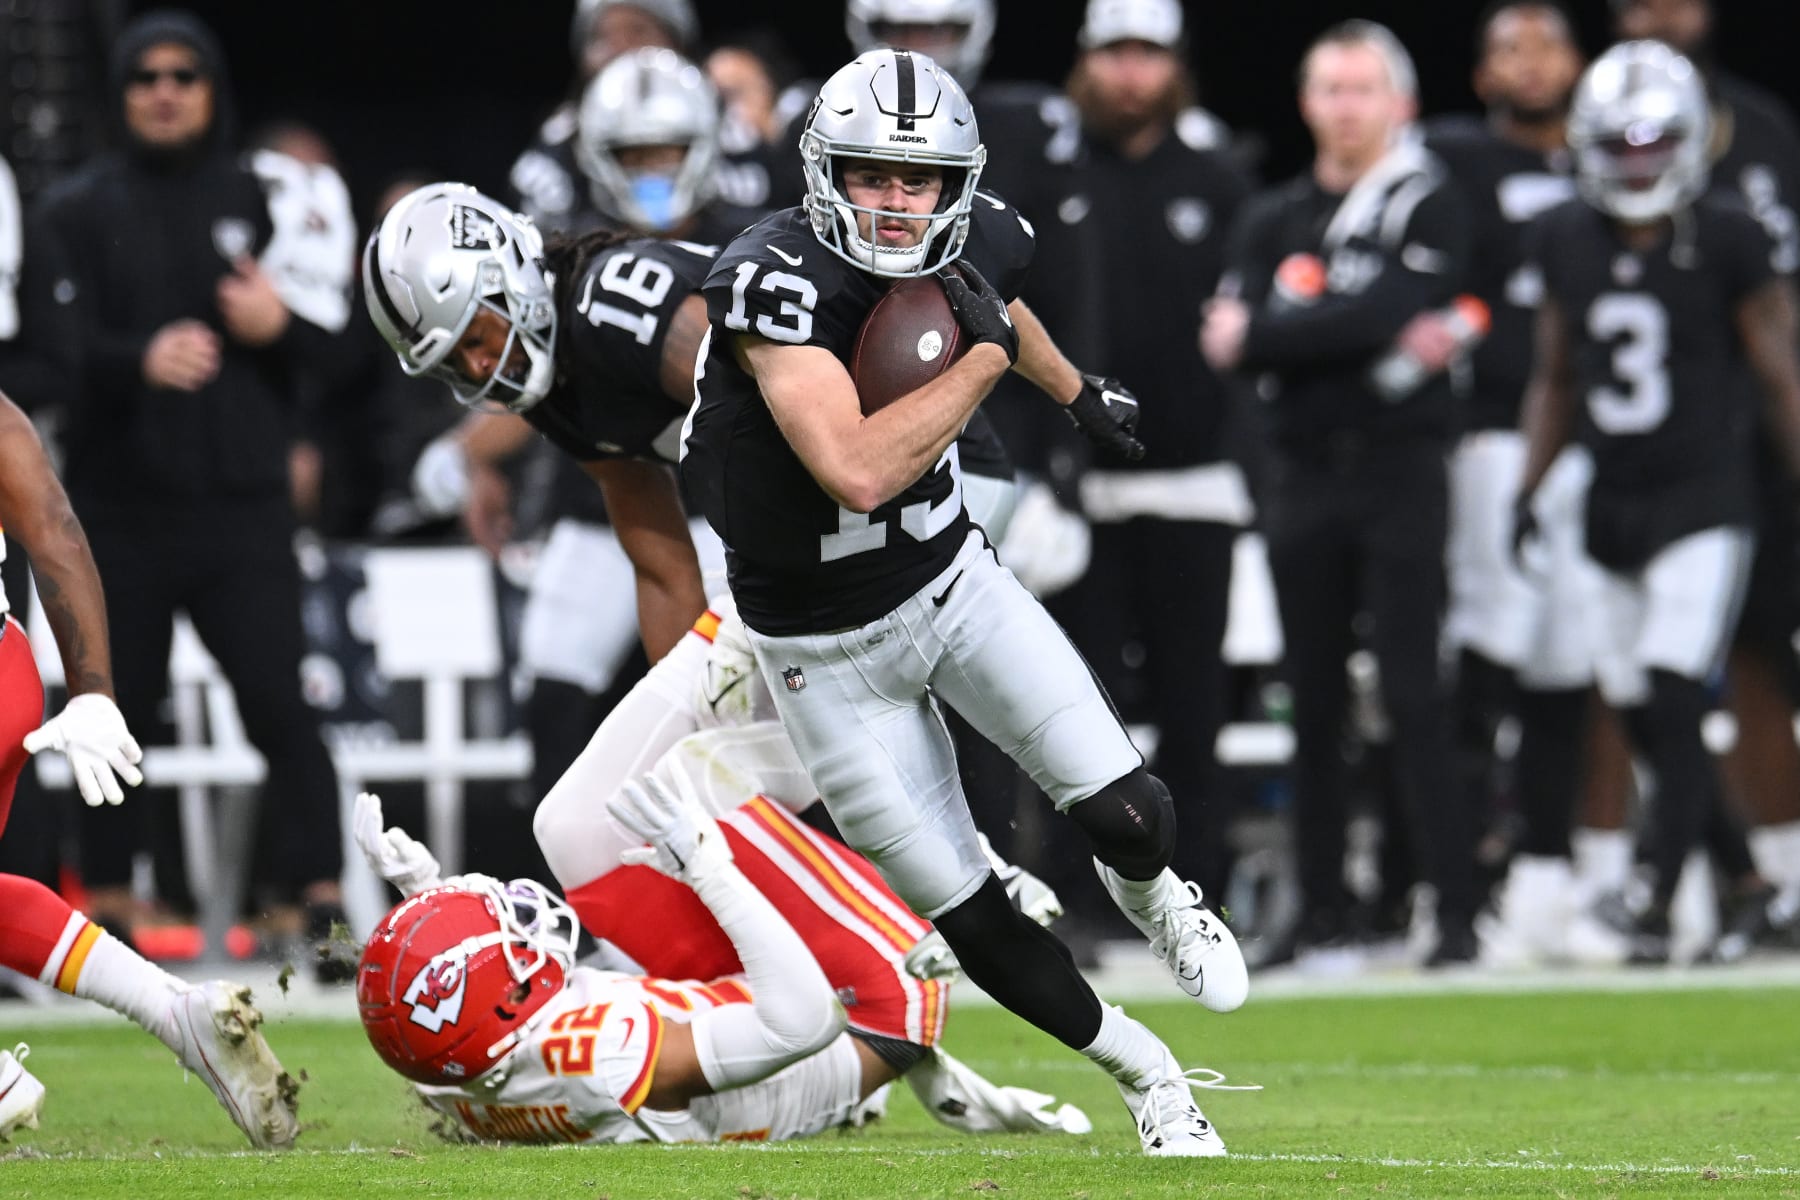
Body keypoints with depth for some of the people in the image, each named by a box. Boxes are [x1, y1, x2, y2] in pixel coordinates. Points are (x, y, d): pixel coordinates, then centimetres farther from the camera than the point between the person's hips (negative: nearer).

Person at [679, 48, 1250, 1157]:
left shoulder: (970, 243, -10)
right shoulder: (775, 281, -30)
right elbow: (857, 473, -42)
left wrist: (1077, 390, 37)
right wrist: (985, 357, -32)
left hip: (957, 581, 4)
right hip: (832, 649, -4)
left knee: (1128, 815, -11)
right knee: (969, 919, 1)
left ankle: (1153, 899, 27)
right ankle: (1145, 1073, 25)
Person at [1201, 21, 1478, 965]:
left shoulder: (1428, 209, 0)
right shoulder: (1273, 222, 12)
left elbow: (1392, 312, -15)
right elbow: (1233, 341, -2)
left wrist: (1265, 334, -9)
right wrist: (1379, 338, -13)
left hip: (1399, 472, -4)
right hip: (1303, 479, 4)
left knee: (1414, 697, -9)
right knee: (1315, 705, 6)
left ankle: (1455, 910, -9)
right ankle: (1322, 913, 12)